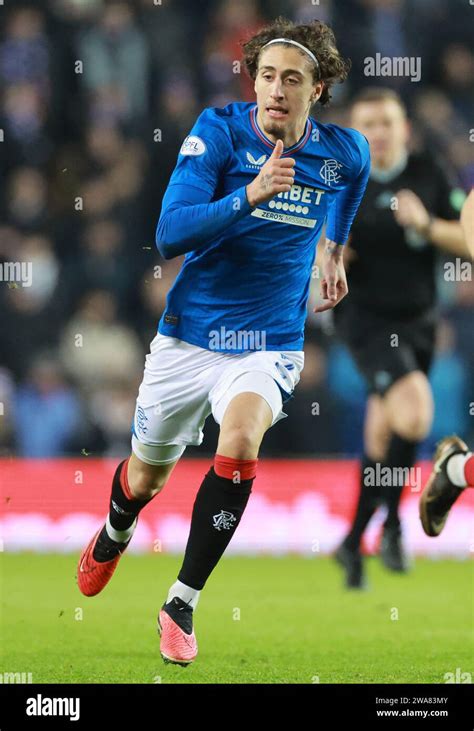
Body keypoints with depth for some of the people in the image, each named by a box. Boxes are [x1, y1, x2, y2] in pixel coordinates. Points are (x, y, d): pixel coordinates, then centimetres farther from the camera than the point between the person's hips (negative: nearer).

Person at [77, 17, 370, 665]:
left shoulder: (346, 152, -6)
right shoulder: (219, 131, -15)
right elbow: (169, 236, -25)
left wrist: (335, 252, 33)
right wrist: (251, 195, -37)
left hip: (269, 345, 0)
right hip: (188, 337, 0)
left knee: (239, 444, -30)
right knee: (147, 478, 17)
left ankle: (182, 605, -20)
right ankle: (114, 535, 55)